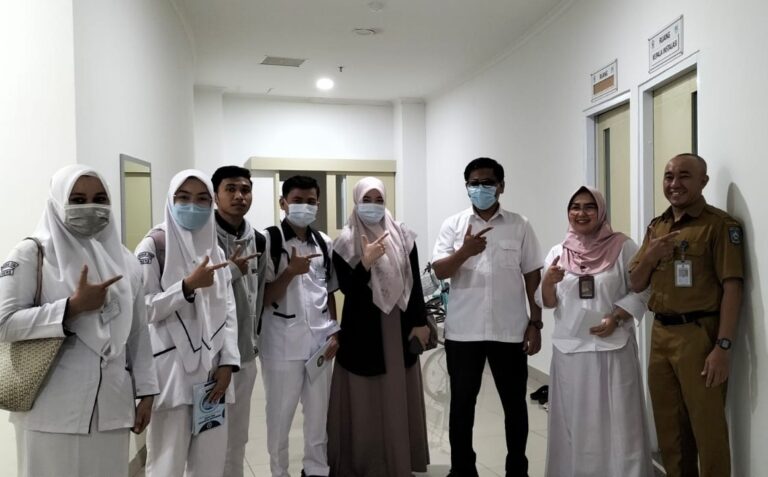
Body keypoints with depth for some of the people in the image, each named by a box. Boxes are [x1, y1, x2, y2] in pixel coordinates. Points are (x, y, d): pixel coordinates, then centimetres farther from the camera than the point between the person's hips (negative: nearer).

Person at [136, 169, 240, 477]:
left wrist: (228, 361, -1)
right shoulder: (154, 246, -3)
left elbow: (228, 310, 9)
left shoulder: (215, 250, 13)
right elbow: (141, 309, -9)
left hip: (213, 369, 5)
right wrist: (188, 286, -21)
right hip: (172, 371, -5)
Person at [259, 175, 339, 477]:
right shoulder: (269, 241, -7)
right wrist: (291, 271, -22)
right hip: (282, 342, -4)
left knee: (319, 413, 13)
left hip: (320, 340, 4)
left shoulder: (324, 242, 8)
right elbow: (264, 298, -9)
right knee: (280, 416, 9)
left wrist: (335, 332, 6)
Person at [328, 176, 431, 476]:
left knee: (398, 395, 12)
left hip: (398, 327, 3)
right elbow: (346, 288, -11)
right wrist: (366, 262, -25)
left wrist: (420, 321, 3)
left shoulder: (403, 237, 2)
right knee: (363, 398, 4)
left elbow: (415, 283, 5)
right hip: (361, 328, -3)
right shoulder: (345, 242, -5)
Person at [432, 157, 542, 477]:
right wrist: (464, 252, -24)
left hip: (510, 330, 0)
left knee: (515, 404, 11)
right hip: (463, 331, 0)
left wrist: (535, 323, 2)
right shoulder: (453, 225, 3)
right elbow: (439, 271, -6)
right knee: (462, 403, 10)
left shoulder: (520, 226, 3)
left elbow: (533, 277, 5)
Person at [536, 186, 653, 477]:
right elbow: (547, 302, 7)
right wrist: (548, 282, -13)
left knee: (617, 422, 1)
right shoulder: (558, 252, 8)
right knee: (574, 423, 9)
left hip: (613, 348, -2)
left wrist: (616, 318, -14)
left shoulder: (623, 247, 0)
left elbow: (640, 292, 0)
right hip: (569, 349, 3)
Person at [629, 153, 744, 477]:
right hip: (660, 334, 6)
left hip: (698, 335, -6)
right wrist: (650, 255, -7)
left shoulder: (720, 224, -7)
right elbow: (636, 285, 13)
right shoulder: (656, 227, 12)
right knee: (668, 424, 16)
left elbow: (732, 288, -13)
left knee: (707, 427, 3)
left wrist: (723, 346, -19)